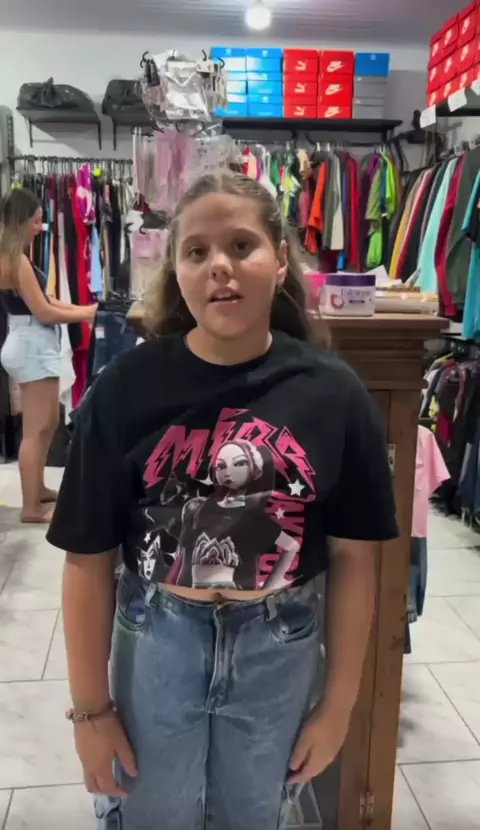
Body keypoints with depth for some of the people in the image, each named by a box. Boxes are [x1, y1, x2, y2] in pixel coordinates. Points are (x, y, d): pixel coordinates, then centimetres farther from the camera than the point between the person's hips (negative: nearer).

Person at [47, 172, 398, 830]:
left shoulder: (333, 393, -12)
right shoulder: (126, 389, -15)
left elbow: (353, 558, -5)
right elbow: (90, 560, -9)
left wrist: (337, 704, 0)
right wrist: (91, 707, -4)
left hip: (281, 650, 1)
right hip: (154, 644, 0)